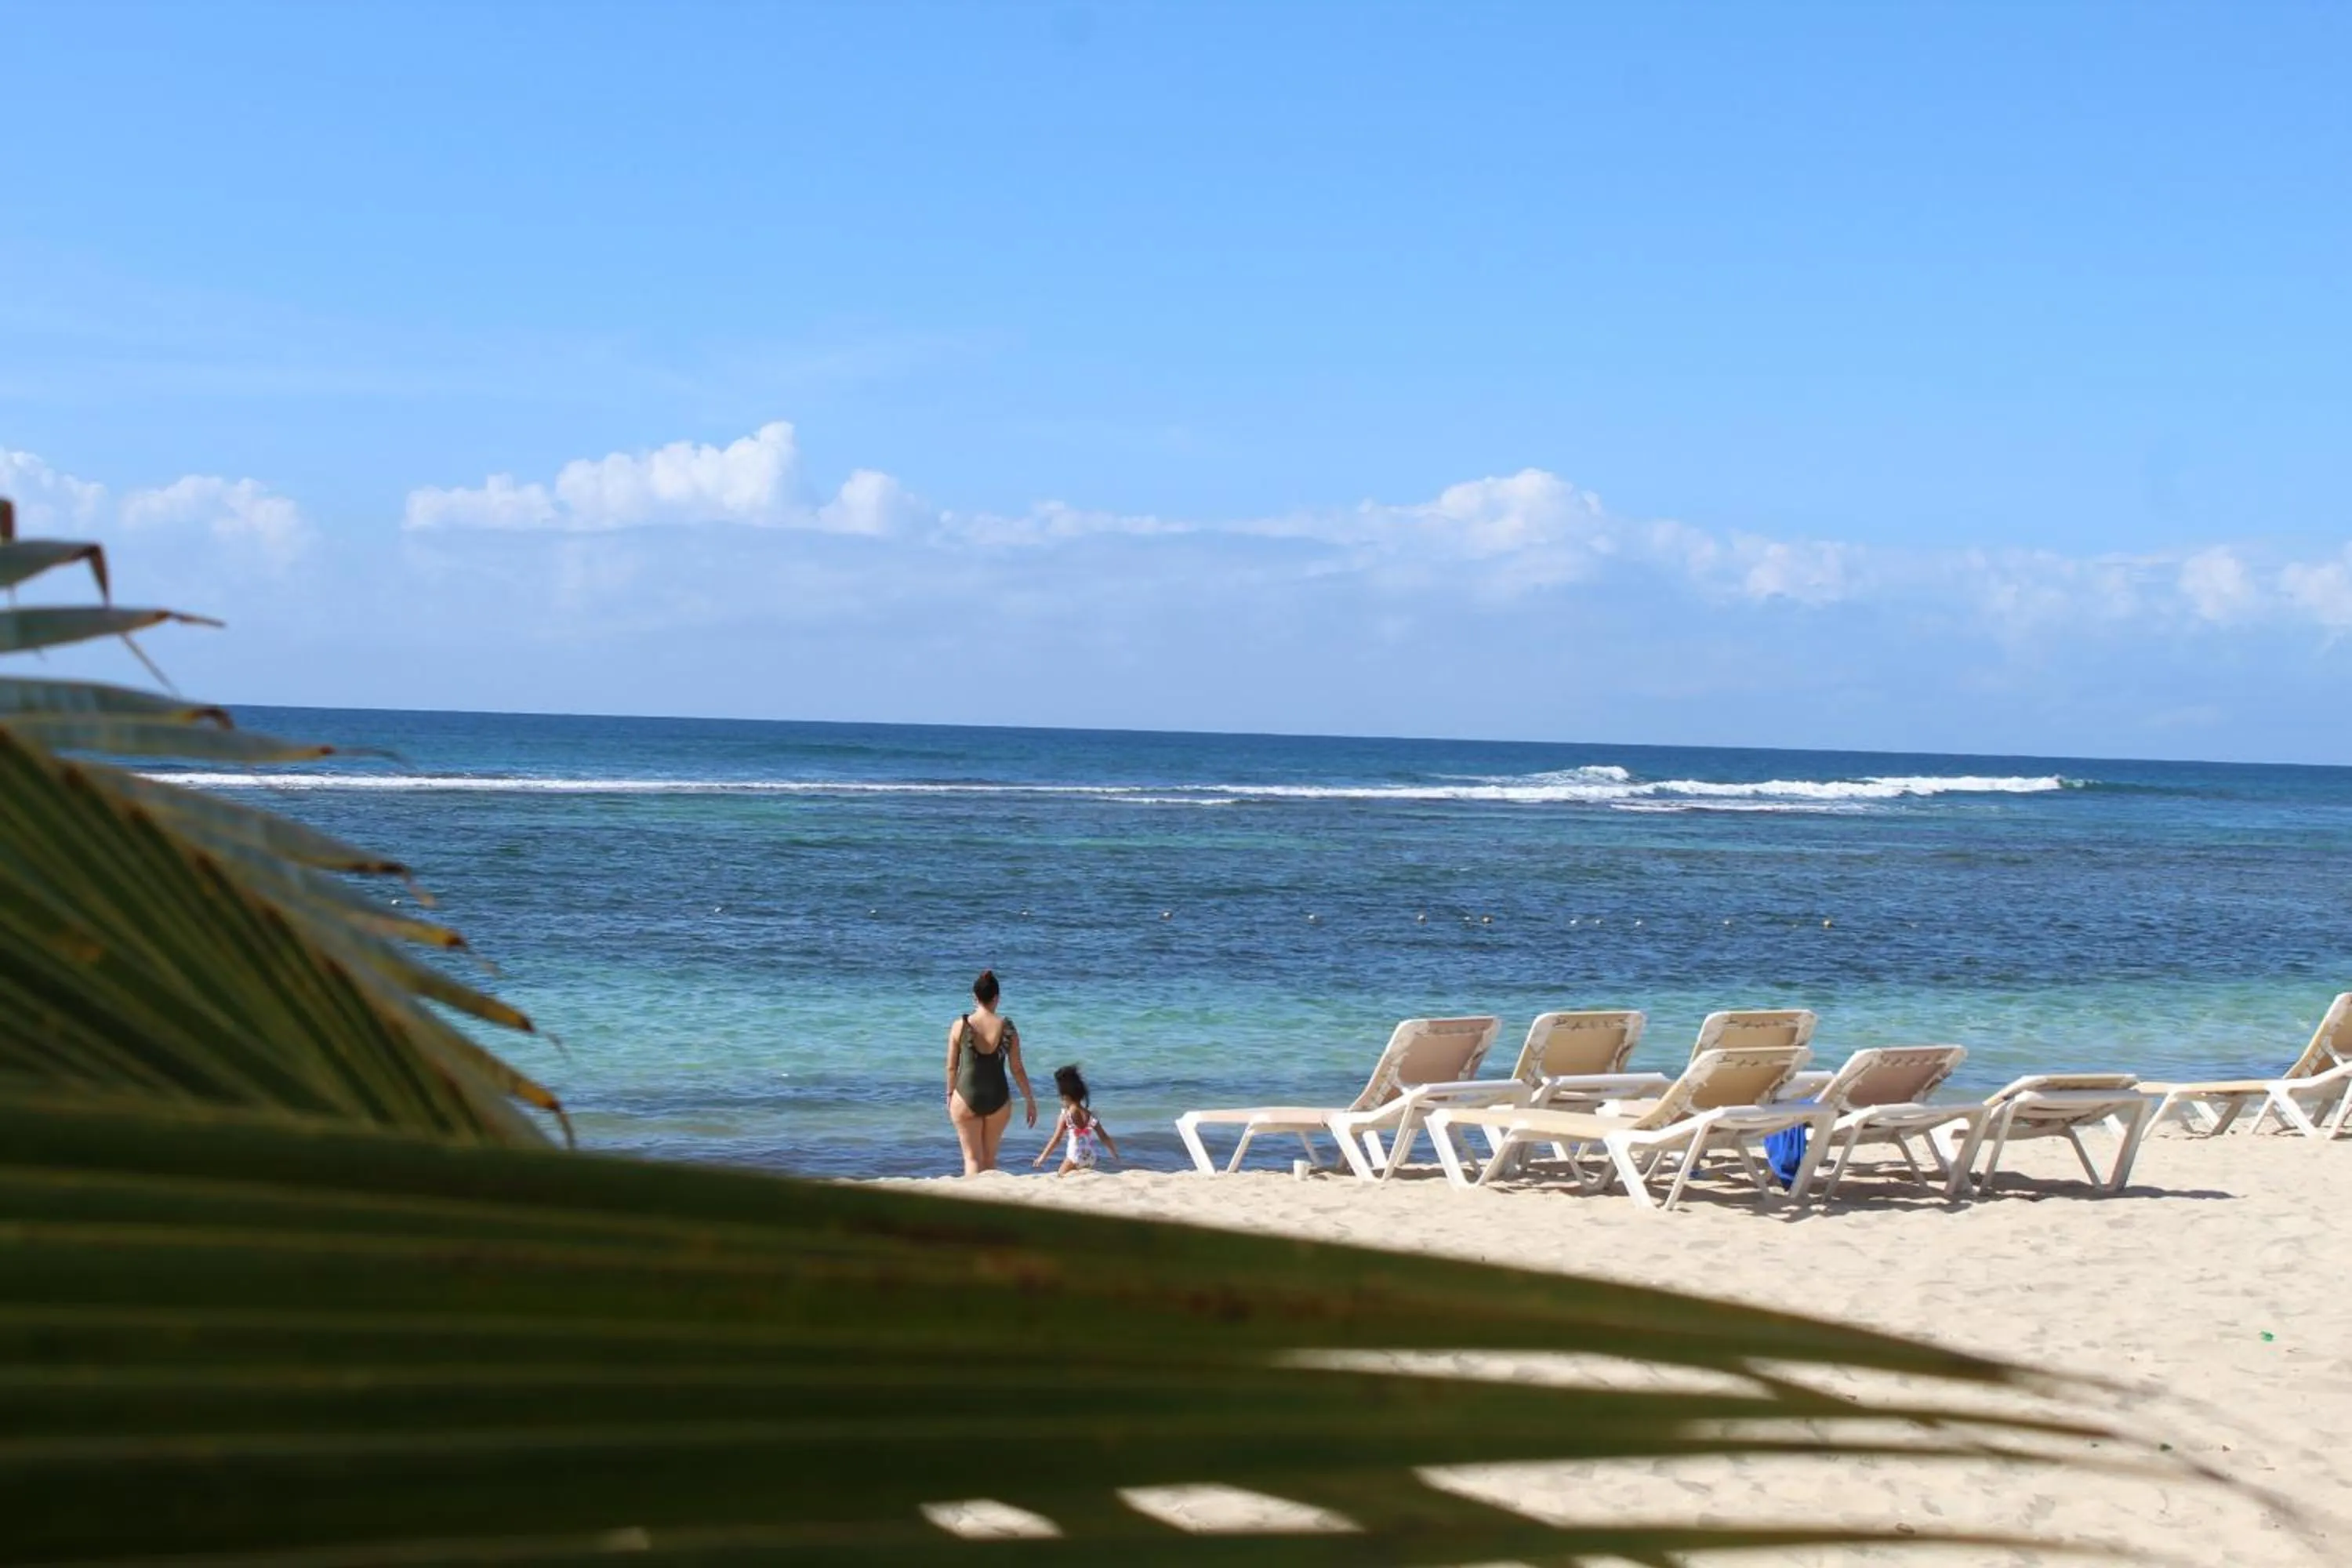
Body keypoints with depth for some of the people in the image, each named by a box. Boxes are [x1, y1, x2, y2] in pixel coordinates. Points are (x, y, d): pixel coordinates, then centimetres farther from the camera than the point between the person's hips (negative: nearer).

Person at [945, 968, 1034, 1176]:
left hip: (966, 1098, -2)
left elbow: (952, 1067, -1)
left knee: (972, 1157, 3)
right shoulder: (1007, 1028, -5)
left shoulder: (960, 1026, -7)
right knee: (990, 1157, 17)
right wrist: (1030, 1100, 8)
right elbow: (1017, 1069, -2)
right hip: (998, 1100, 2)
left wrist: (949, 1095, 14)